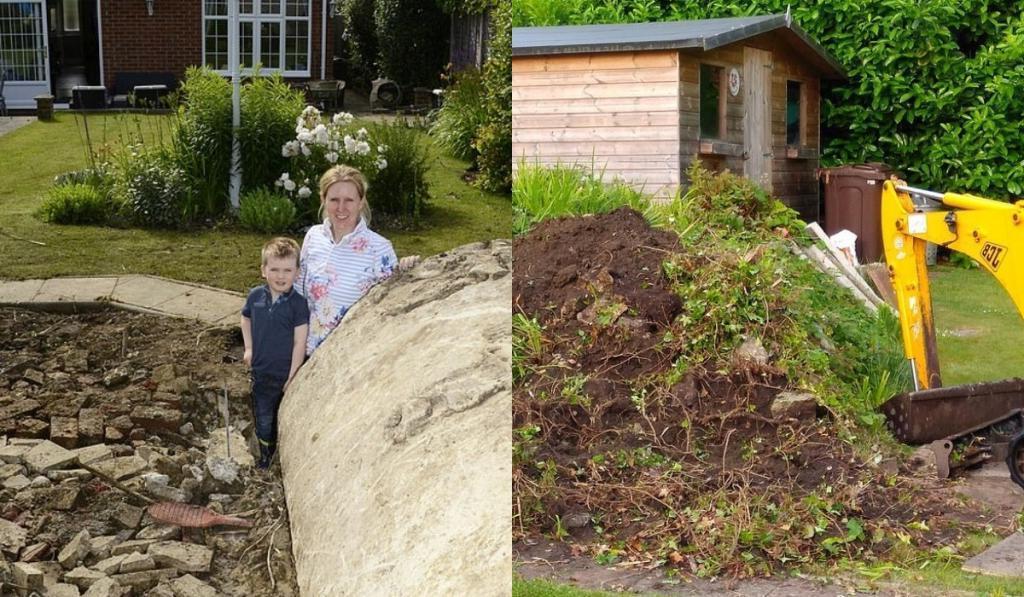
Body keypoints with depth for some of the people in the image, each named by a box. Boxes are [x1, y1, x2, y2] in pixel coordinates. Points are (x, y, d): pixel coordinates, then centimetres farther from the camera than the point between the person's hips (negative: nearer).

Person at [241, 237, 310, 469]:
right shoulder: (256, 296, -5)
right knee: (263, 419, 18)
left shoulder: (298, 303, -17)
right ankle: (265, 456, 36)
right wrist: (249, 348, 7)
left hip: (287, 374, -4)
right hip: (261, 373, 4)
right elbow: (246, 318, 17)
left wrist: (293, 378, -16)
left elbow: (300, 343, -16)